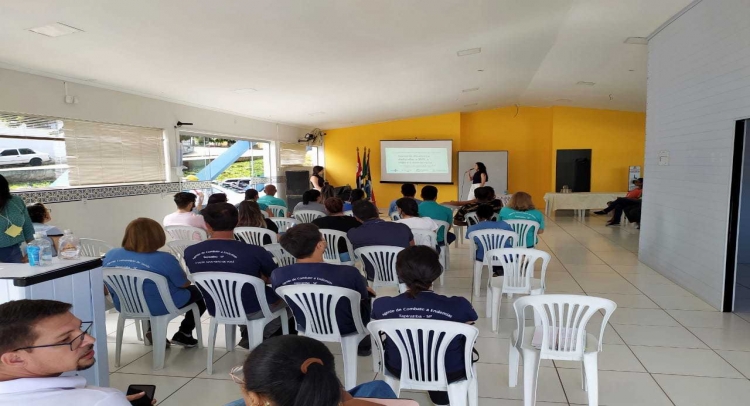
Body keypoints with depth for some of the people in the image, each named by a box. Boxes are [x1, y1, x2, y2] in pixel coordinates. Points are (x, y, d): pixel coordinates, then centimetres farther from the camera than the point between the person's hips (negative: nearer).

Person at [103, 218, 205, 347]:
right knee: (197, 292, 18)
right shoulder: (164, 259, -24)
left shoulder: (110, 255, -7)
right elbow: (184, 284, -12)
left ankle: (152, 331, 26)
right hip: (159, 308, -6)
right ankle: (183, 334, 18)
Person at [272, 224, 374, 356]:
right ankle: (364, 345, 44)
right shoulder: (348, 273, -32)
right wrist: (365, 289, 13)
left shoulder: (277, 275, -20)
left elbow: (290, 300, 0)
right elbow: (363, 297, -11)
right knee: (369, 294, 26)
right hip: (346, 328, -4)